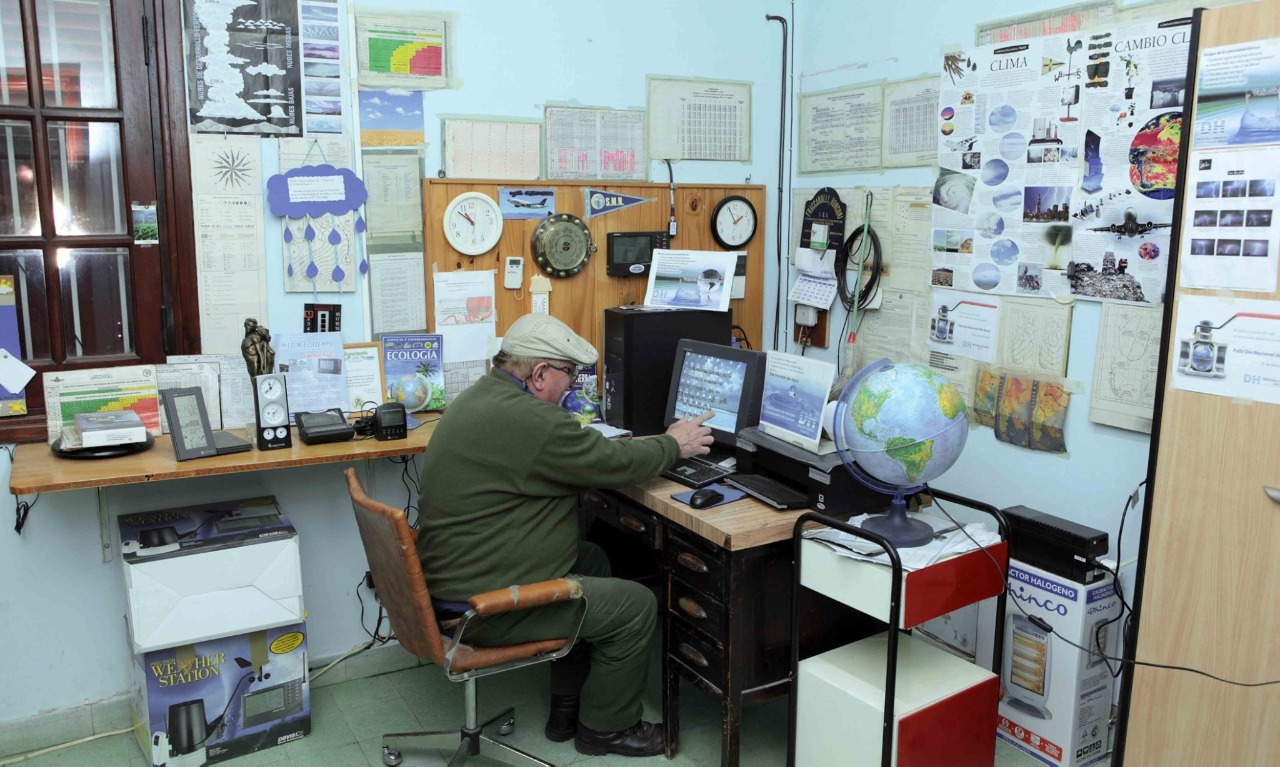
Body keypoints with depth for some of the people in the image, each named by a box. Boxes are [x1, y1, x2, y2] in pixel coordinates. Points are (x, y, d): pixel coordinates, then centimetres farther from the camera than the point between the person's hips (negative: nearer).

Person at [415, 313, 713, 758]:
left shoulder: (484, 396, 8)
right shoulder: (526, 420, -25)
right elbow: (613, 465, -15)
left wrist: (657, 443, 12)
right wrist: (674, 445, 3)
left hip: (453, 576, 11)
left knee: (593, 561, 23)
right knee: (637, 607, -1)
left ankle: (567, 712, 31)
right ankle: (605, 728, 23)